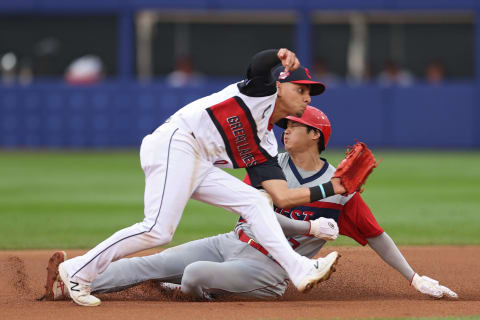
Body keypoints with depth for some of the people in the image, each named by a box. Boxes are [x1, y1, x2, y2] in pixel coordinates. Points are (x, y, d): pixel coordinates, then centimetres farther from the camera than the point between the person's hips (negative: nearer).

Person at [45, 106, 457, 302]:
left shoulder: (340, 188, -5)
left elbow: (375, 235, -2)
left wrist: (416, 278, -5)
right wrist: (311, 228, -17)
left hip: (267, 269, -5)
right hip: (232, 244, 5)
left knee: (196, 272, -28)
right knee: (153, 263, -5)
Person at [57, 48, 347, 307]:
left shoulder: (264, 146, 22)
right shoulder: (263, 92, 6)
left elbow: (283, 196, 13)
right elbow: (261, 62, -16)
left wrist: (331, 189, 11)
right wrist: (282, 57, -36)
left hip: (199, 167, 9)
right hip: (175, 143, -9)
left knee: (255, 201, 0)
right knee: (159, 230, -19)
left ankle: (299, 270, -13)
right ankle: (80, 271, -9)